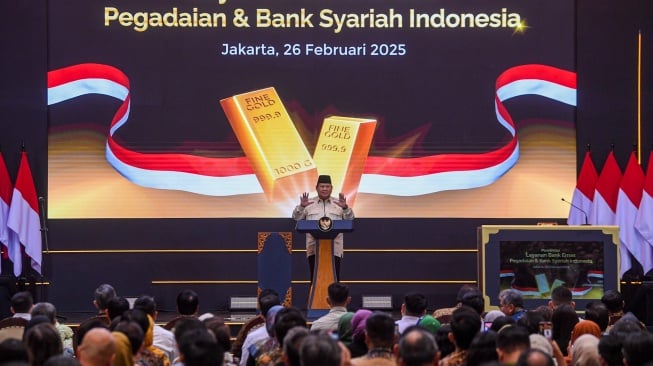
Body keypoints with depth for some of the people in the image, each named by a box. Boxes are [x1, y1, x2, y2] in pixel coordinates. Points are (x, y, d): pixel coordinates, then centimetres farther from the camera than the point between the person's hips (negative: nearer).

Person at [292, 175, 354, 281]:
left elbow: (349, 219, 4)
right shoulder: (309, 203, 11)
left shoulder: (338, 203, 12)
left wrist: (345, 208, -16)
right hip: (314, 248, 0)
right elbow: (296, 218, 5)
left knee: (334, 276, -2)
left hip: (334, 248, 0)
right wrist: (301, 206, -13)